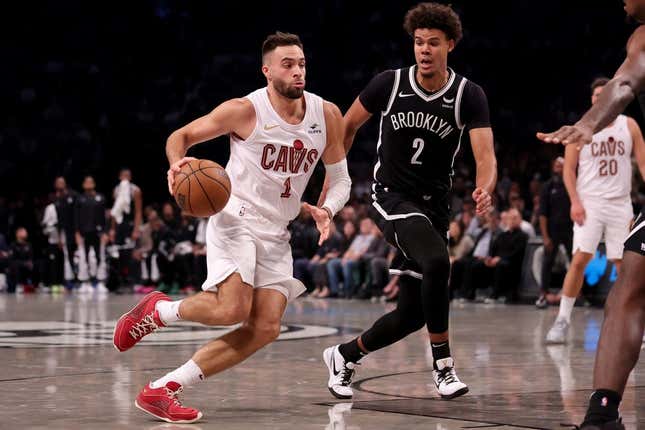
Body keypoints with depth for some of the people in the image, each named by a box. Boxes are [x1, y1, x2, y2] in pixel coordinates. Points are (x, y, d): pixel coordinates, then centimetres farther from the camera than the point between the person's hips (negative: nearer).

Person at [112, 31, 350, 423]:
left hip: (276, 233, 6)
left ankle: (163, 389, -5)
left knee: (265, 329, -9)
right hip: (236, 218, -6)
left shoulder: (326, 115, 2)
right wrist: (178, 163, -23)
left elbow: (340, 179, 12)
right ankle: (158, 310, 4)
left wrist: (326, 210, -9)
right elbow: (181, 135, 0)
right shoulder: (245, 110, -10)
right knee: (232, 309, -28)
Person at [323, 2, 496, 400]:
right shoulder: (389, 84, -8)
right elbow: (347, 127, 8)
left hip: (434, 207, 3)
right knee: (436, 261, -32)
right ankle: (443, 364, -19)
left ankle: (344, 356, 30)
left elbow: (485, 155, -20)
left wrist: (485, 189, -41)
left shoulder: (469, 95, -8)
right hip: (392, 198, -3)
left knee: (413, 313, 5)